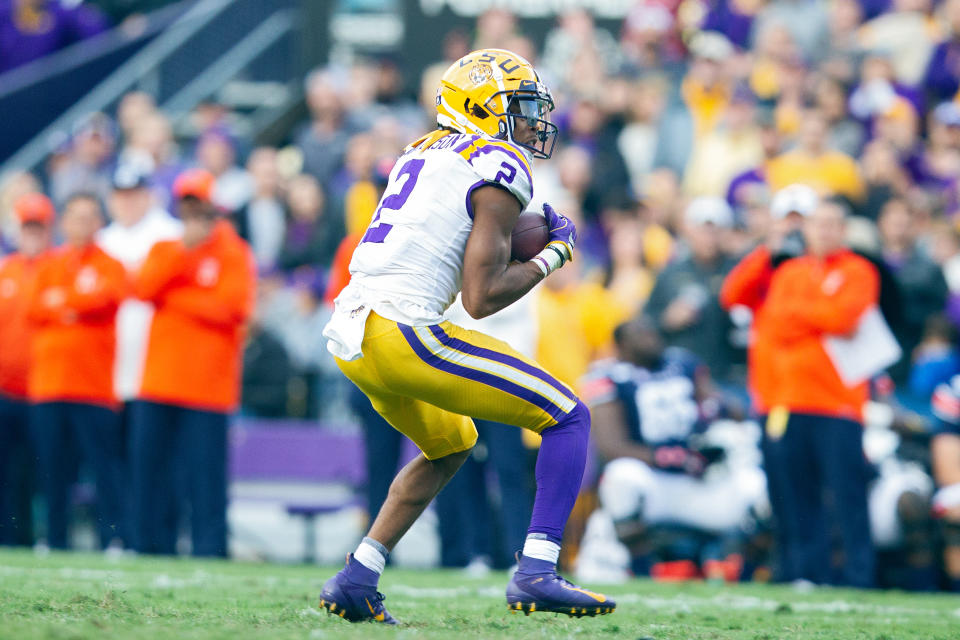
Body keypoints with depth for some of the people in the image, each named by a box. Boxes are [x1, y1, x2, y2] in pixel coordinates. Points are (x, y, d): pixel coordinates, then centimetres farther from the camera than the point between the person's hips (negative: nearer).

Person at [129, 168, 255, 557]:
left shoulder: (235, 254, 3)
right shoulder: (164, 250, 16)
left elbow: (233, 307, -11)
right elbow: (143, 290, -2)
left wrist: (173, 299, -5)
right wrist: (182, 251, -12)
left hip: (207, 384, -4)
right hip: (159, 379, 5)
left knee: (205, 470, -8)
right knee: (149, 463, 3)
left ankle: (210, 550, -4)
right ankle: (151, 546, 9)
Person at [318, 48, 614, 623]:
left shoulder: (423, 153, 21)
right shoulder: (501, 170, -4)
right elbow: (482, 298, -10)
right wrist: (552, 258, 5)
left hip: (349, 334, 9)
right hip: (404, 335, -9)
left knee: (450, 446, 32)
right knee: (569, 419, 1)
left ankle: (356, 580, 24)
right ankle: (536, 574, -11)